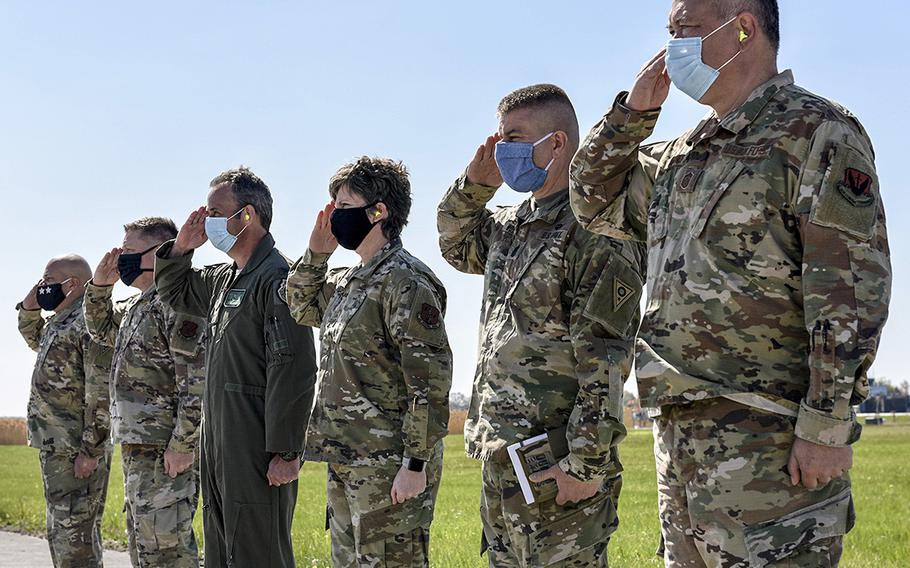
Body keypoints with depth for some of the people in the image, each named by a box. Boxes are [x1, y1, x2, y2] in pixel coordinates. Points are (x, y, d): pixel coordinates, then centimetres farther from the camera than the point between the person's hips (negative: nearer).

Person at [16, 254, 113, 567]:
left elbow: (102, 390, -21)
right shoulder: (58, 323, 16)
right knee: (60, 533, 16)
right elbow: (33, 338, 40)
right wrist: (29, 306, 18)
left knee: (73, 533, -11)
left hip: (77, 451, -10)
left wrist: (90, 450, -24)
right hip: (55, 448, 10)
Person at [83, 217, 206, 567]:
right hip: (137, 447, 11)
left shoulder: (177, 302, -16)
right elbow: (102, 330, 35)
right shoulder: (137, 305, 16)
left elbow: (198, 380, -22)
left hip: (165, 452, -11)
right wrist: (100, 286, 16)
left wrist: (183, 445, -24)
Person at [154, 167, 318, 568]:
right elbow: (175, 293, 35)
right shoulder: (224, 279, 16)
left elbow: (293, 370, -20)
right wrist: (181, 247, 14)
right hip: (221, 448, 10)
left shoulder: (276, 277, -13)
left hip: (259, 452, -10)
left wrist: (286, 452, -22)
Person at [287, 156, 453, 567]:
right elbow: (302, 309, 32)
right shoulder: (347, 282, 13)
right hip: (346, 459, 10)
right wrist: (316, 255, 14)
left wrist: (416, 464, -21)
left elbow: (430, 381, -18)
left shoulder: (407, 282, -14)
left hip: (391, 467, -10)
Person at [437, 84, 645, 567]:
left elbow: (605, 359, -17)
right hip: (500, 462, 9)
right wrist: (475, 182, 16)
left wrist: (587, 463, -21)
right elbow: (456, 245, 37)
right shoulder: (509, 226, 16)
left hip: (556, 469, -9)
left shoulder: (595, 230, -12)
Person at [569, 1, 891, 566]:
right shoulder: (681, 156, 19)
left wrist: (828, 423, -19)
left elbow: (853, 287, -13)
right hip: (680, 429, 8)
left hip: (767, 433, -8)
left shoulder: (817, 132, -6)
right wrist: (633, 111, 14)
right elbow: (596, 203, 29)